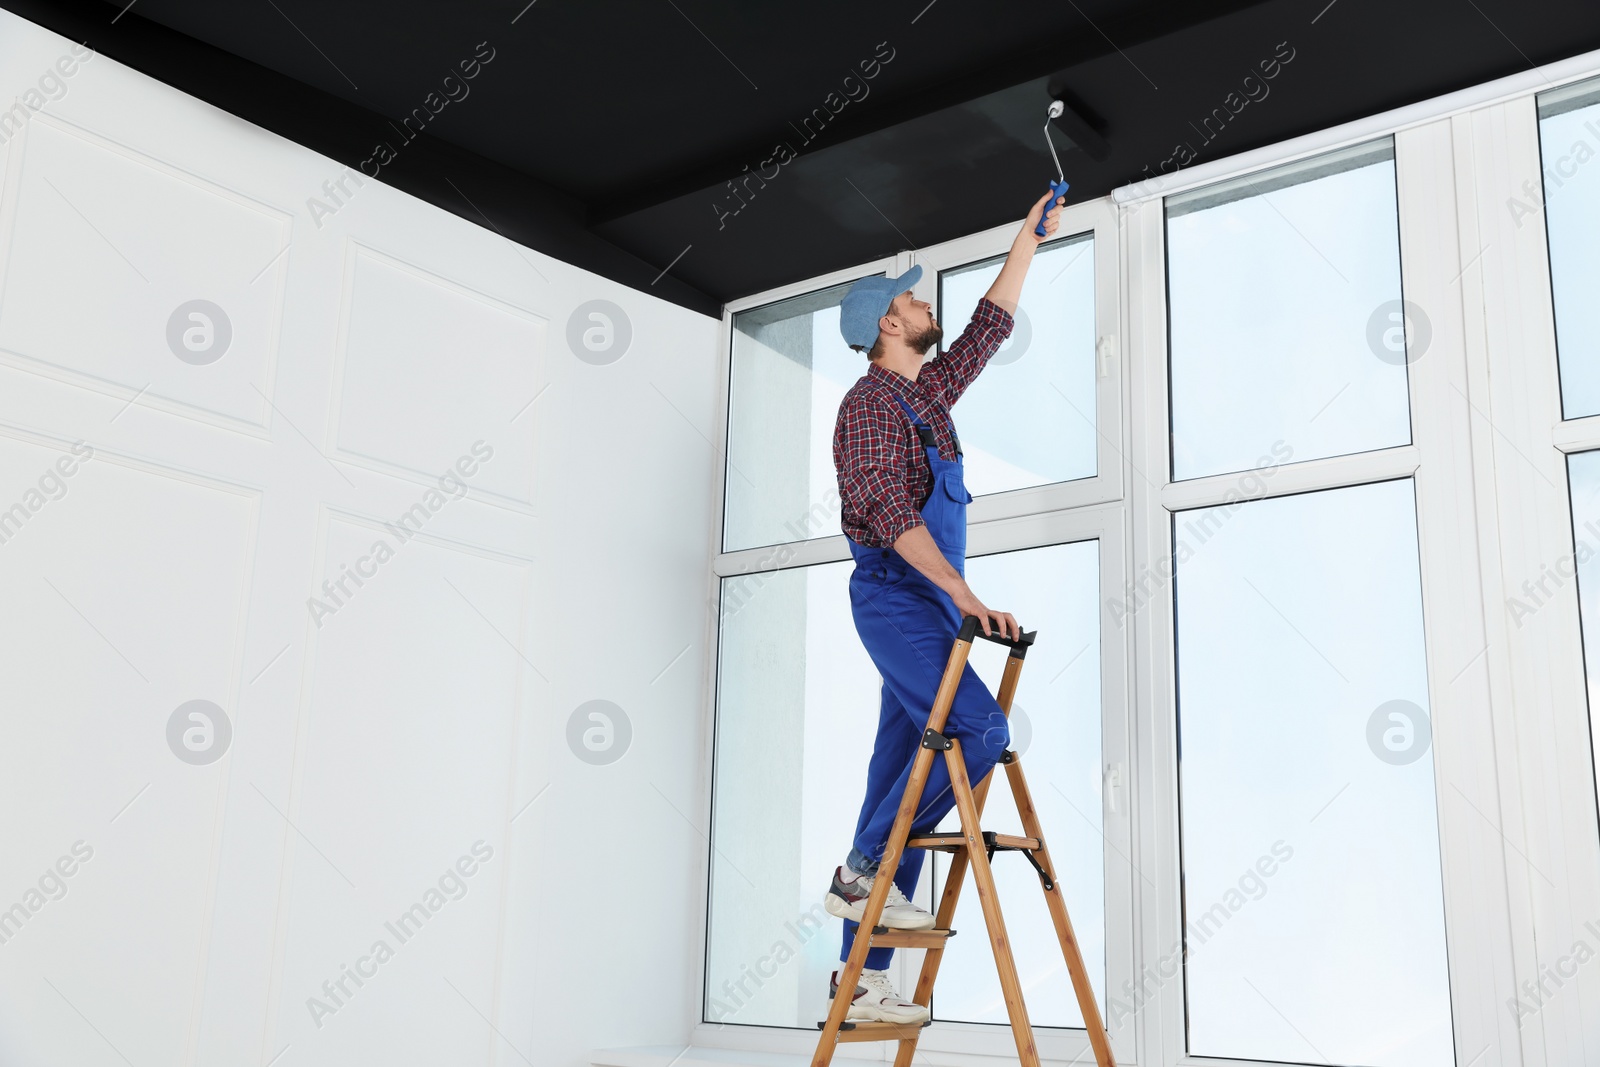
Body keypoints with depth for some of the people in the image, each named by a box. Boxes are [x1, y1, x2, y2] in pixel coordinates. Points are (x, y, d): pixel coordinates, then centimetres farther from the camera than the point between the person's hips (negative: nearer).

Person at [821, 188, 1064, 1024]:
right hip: (896, 596, -9)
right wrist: (964, 594, -27)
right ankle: (865, 868, -8)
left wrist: (1028, 240, 34)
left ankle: (862, 972, 6)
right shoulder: (870, 403, -9)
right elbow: (891, 513, -20)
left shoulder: (928, 392, 18)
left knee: (904, 756, 4)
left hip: (928, 601, 9)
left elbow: (989, 328, 32)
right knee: (978, 728, -20)